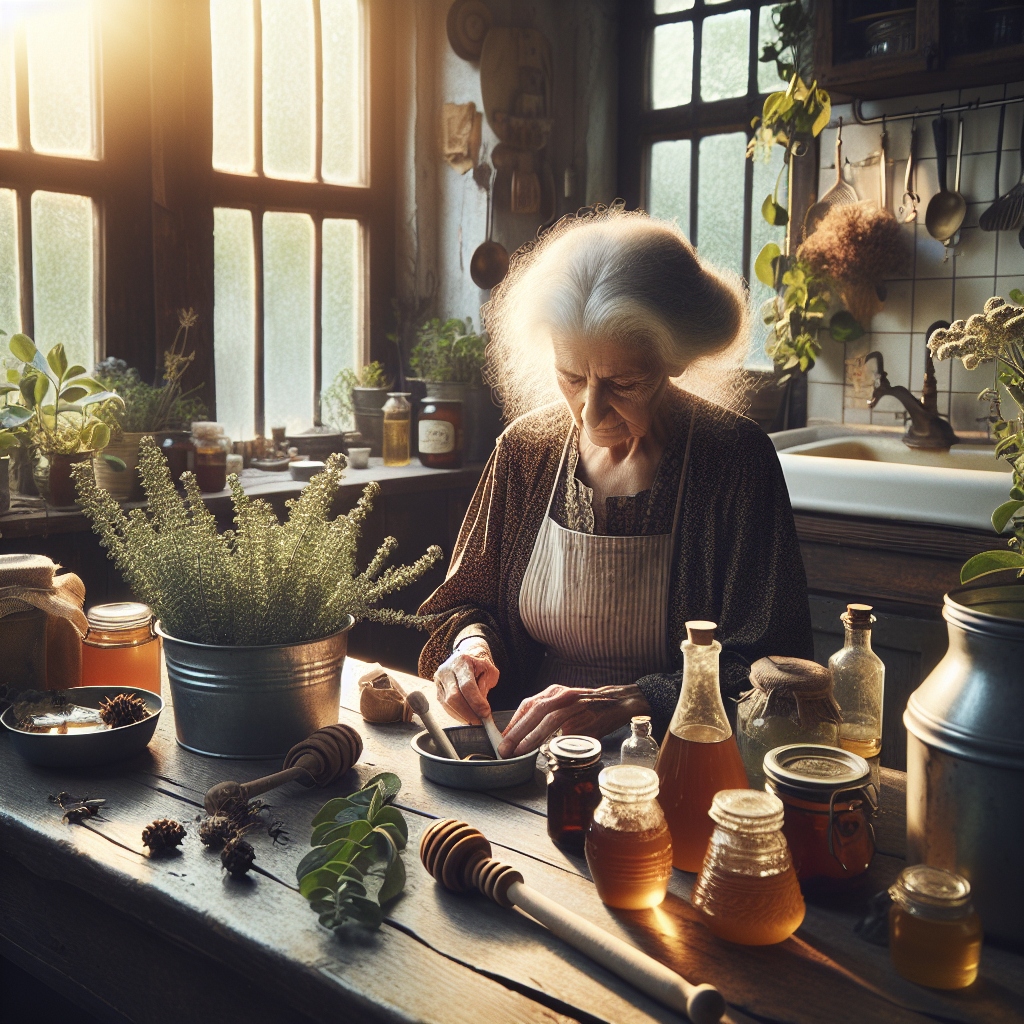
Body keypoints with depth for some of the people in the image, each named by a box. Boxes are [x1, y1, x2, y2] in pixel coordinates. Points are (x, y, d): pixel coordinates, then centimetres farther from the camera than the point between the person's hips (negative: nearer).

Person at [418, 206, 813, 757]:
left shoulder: (736, 458, -12)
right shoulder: (525, 448, -1)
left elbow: (769, 666, -13)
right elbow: (469, 598, 12)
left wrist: (626, 702, -26)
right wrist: (471, 642, -11)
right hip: (536, 753, 3)